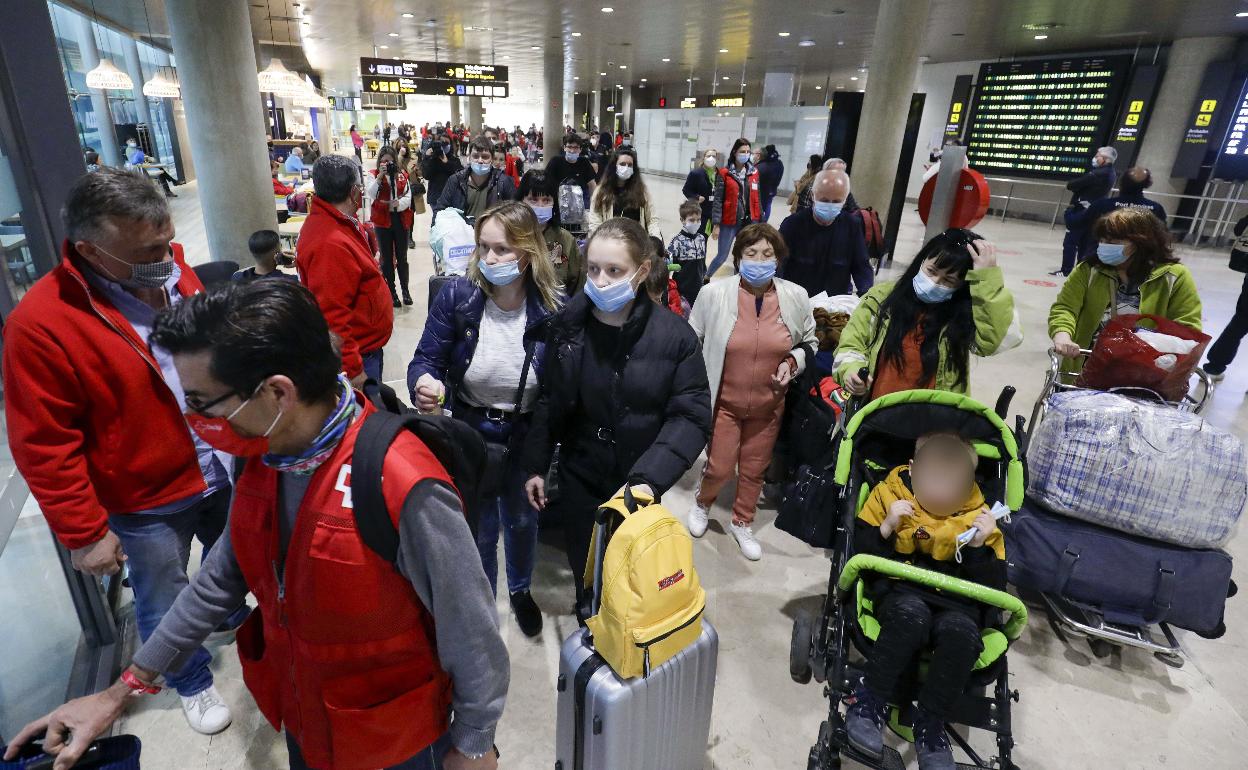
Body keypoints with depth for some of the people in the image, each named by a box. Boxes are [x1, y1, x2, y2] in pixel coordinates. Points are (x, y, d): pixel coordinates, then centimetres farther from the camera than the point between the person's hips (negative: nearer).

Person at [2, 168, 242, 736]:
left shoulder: (173, 273, -6)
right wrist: (83, 533, -12)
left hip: (221, 472, 6)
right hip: (146, 503, -5)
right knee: (165, 605, 16)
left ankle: (231, 618, 58)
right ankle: (192, 683, 43)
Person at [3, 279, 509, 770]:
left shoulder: (404, 490, -36)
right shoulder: (264, 456, -10)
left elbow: (473, 637, -24)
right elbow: (223, 578, 6)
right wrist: (123, 691, 10)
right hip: (301, 716, 7)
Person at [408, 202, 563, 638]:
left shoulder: (555, 307, -19)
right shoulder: (457, 296, -17)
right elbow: (427, 359, -12)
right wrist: (423, 384, -35)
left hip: (527, 439, 1)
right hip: (471, 436, 0)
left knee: (522, 521, 25)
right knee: (478, 530, 18)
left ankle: (520, 590, 57)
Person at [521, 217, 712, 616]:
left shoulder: (674, 335, -15)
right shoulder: (566, 325, -7)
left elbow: (691, 416, -15)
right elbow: (548, 402, 2)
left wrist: (649, 478, -26)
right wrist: (536, 465, 4)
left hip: (638, 485, -2)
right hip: (579, 479, 2)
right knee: (585, 573, 19)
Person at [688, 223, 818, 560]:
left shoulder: (796, 297, -8)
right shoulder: (714, 292, -14)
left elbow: (810, 343, 9)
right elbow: (691, 341, 0)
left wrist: (792, 361, -11)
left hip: (768, 404, 3)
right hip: (723, 401, -2)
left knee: (755, 469, 15)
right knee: (720, 468, 2)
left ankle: (742, 523, 41)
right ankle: (701, 504, 37)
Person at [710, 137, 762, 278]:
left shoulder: (753, 173, 7)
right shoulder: (725, 173, -6)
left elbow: (756, 199, 11)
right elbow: (718, 200, -7)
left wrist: (759, 221, 10)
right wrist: (716, 224, -12)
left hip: (749, 222, 4)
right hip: (729, 223, -4)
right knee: (722, 256, 2)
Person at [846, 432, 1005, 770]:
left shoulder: (979, 517, 2)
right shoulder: (889, 494, -1)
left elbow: (994, 585, 2)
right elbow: (860, 552, 1)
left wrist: (978, 546, -15)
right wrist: (887, 527, -17)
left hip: (955, 603, 2)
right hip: (902, 593, -1)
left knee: (962, 634, -33)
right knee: (911, 616, -36)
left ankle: (930, 726, -16)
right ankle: (870, 701, -21)